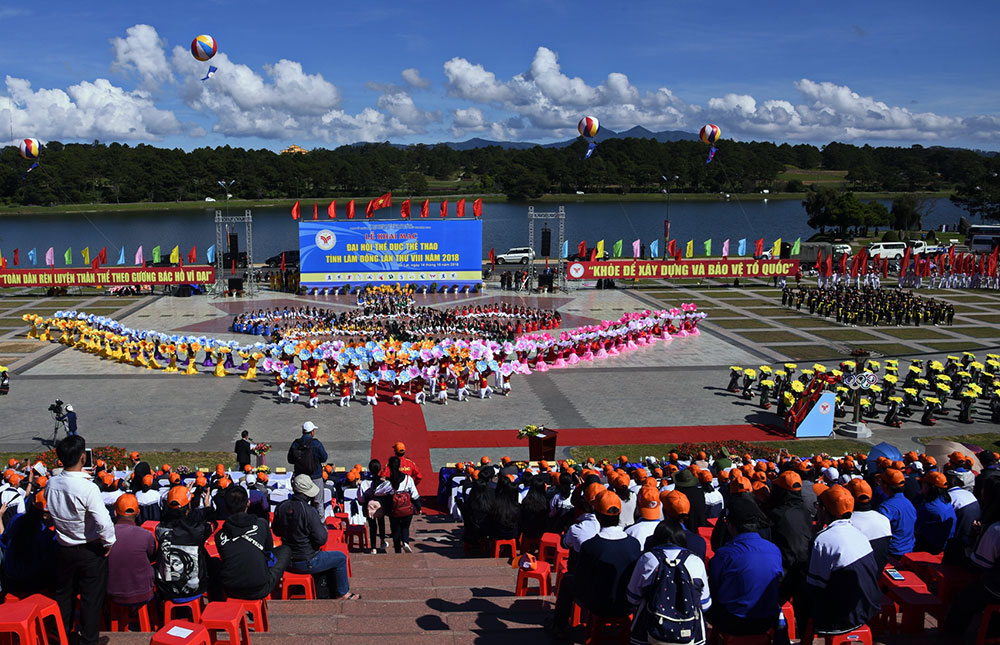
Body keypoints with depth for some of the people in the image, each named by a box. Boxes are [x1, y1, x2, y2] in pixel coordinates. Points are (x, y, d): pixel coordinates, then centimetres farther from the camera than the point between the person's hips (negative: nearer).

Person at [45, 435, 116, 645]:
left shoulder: (51, 484, -10)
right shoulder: (88, 488, -27)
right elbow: (104, 523, -29)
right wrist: (109, 542, -12)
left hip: (64, 548, 6)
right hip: (91, 550, -5)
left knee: (64, 593, 22)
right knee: (92, 597, 9)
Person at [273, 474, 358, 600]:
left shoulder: (281, 507, -6)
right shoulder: (309, 511, -25)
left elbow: (276, 532, 9)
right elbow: (321, 540, -22)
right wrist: (324, 529, -1)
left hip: (287, 561, 7)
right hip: (306, 563, -7)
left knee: (322, 557, 34)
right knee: (341, 558, 12)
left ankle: (323, 593, 39)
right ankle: (343, 593, 26)